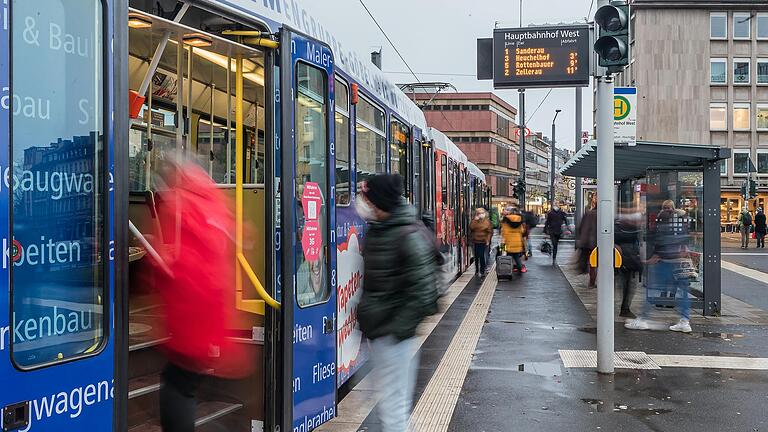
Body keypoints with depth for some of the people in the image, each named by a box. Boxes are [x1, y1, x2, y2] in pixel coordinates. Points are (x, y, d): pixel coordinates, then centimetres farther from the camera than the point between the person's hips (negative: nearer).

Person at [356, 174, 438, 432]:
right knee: (387, 397, 20)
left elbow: (422, 291, -21)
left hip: (393, 332, -9)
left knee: (392, 401, -1)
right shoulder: (376, 231, 10)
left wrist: (398, 328, -20)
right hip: (377, 329, 9)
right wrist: (367, 317, 15)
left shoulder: (409, 235, -19)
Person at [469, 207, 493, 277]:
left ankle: (482, 272, 0)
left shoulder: (487, 221, -2)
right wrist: (475, 220, -10)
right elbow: (471, 228, -9)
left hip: (483, 242, -4)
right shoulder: (475, 221, 8)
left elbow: (490, 232, -4)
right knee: (476, 256, 11)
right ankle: (477, 270, 25)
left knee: (482, 256, -7)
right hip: (476, 241, 4)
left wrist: (488, 240, -12)